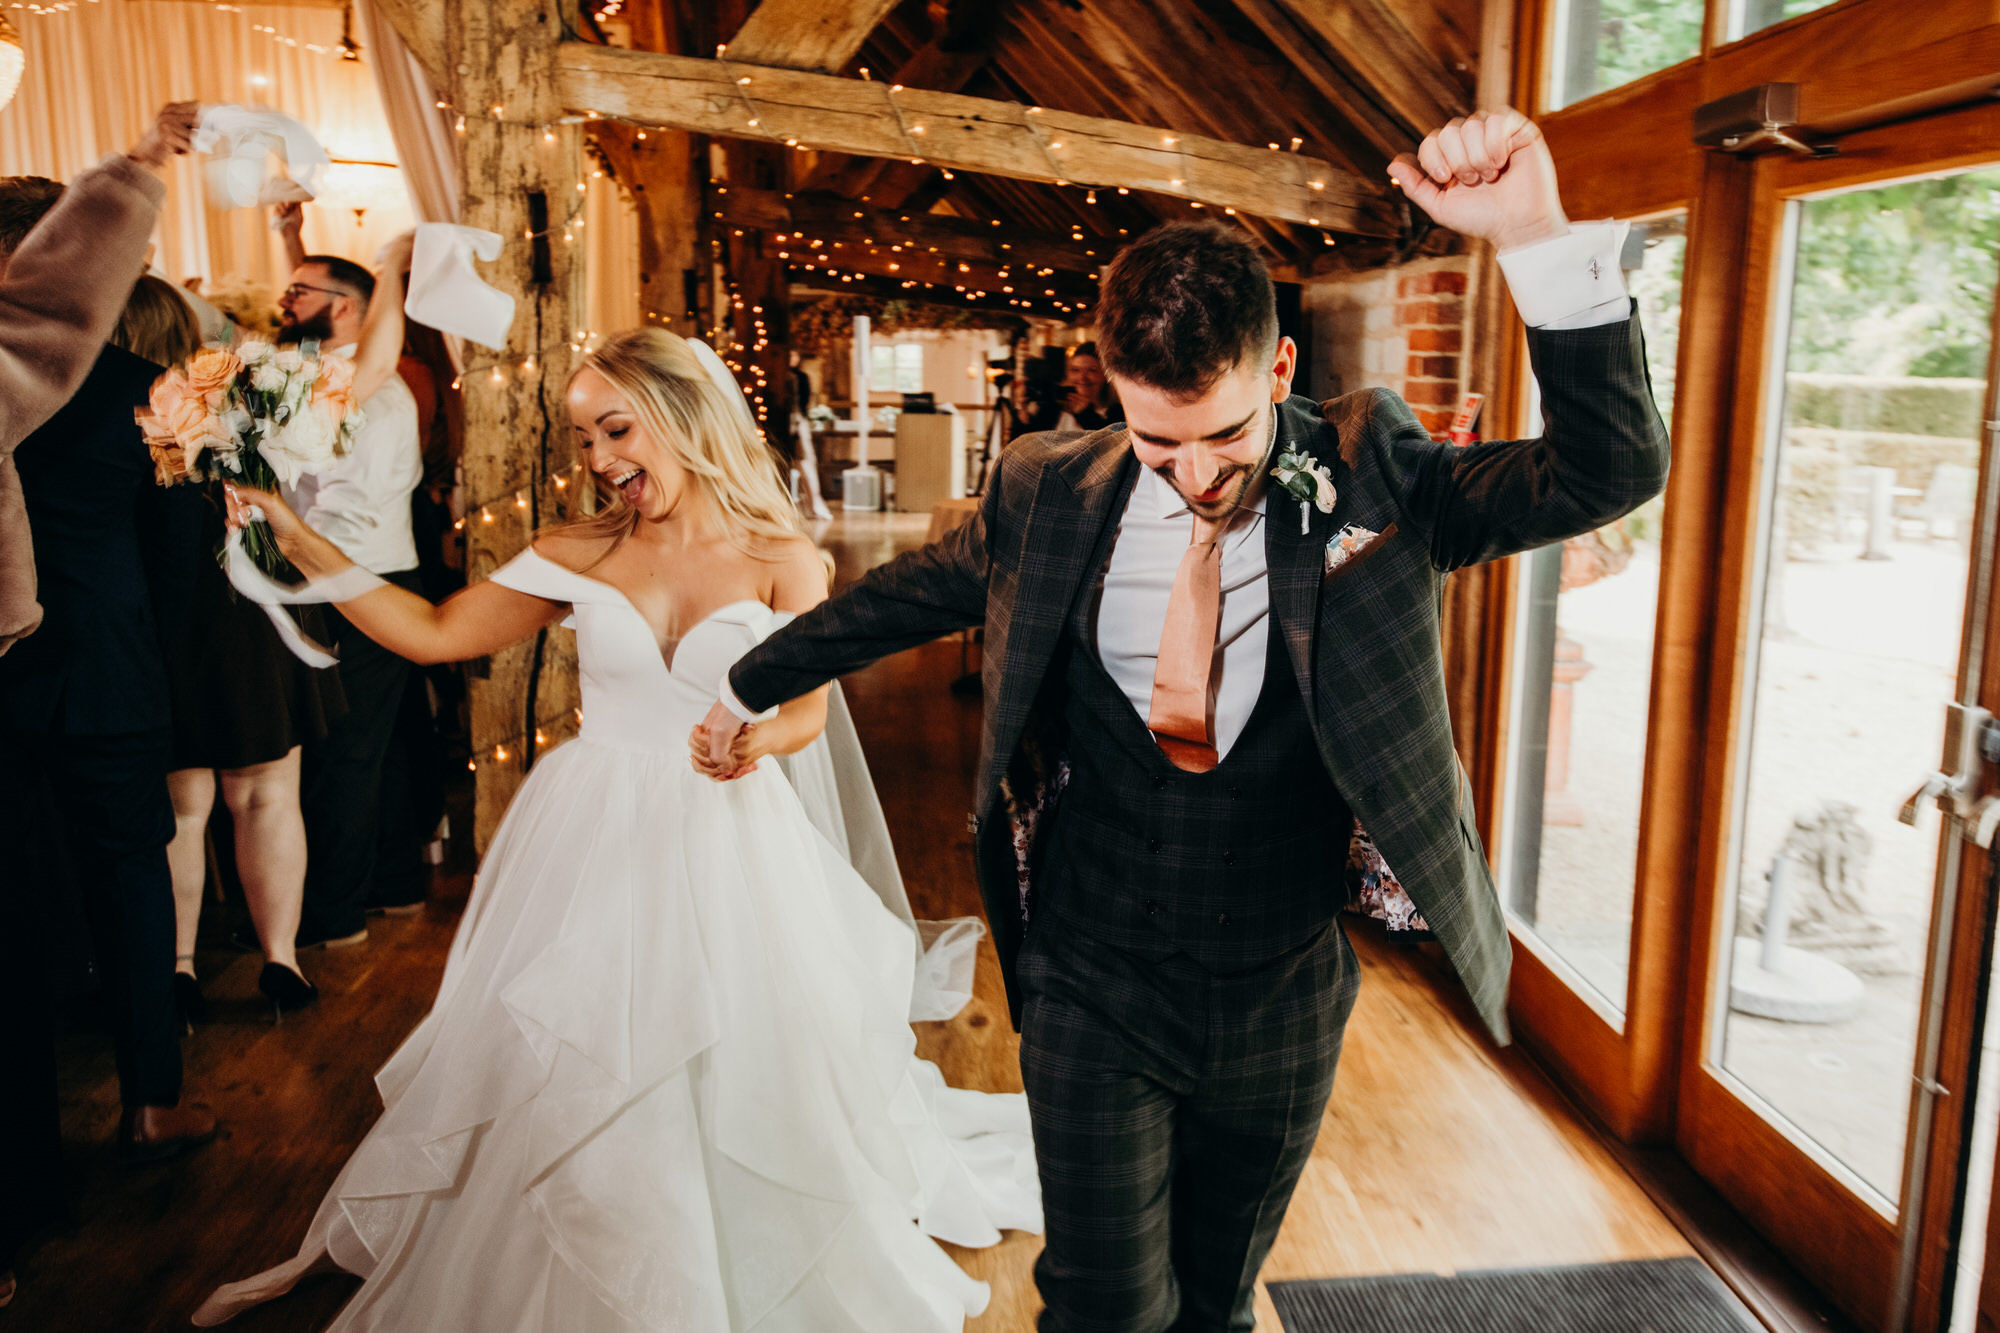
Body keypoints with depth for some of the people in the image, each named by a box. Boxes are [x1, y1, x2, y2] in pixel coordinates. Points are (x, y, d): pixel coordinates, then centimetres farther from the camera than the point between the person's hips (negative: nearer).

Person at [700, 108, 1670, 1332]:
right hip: (1095, 990, 0)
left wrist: (1541, 242, -32)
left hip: (1284, 1001, 1)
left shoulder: (1373, 476, -9)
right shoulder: (1051, 494, -7)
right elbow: (904, 594, 8)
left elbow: (1615, 470, -17)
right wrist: (751, 686, 21)